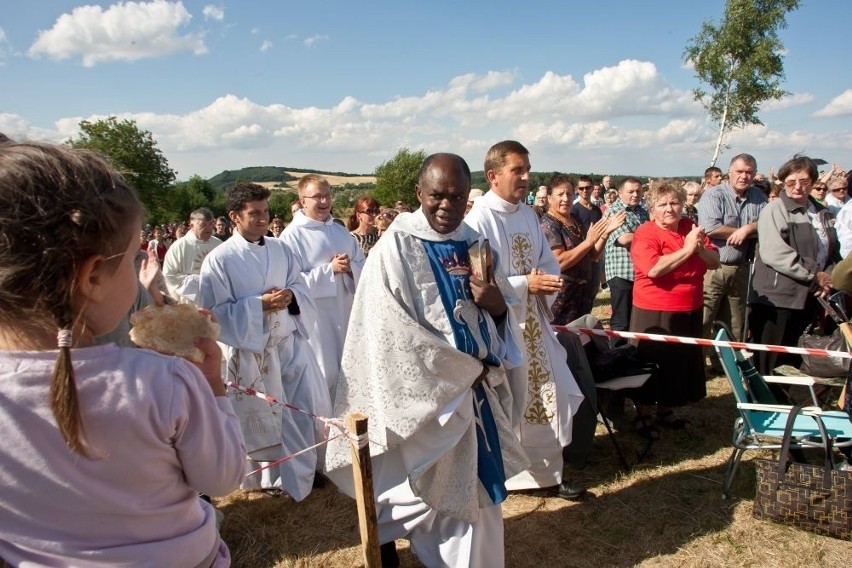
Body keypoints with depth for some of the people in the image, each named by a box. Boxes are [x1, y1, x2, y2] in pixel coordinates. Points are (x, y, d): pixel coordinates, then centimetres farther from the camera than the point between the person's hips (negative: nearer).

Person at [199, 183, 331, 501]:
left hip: (290, 342, 5)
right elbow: (216, 313, -13)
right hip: (251, 350, -4)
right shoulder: (219, 260, -11)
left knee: (310, 408, 8)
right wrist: (259, 304, -21)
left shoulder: (280, 249, 4)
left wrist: (290, 296, -13)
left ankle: (303, 469, 31)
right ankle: (271, 477, 33)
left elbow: (301, 288, 10)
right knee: (263, 418, 10)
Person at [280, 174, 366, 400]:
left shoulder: (341, 231, 10)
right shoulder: (292, 235, -10)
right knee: (323, 376, 1)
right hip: (315, 317, -7)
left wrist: (350, 268, -11)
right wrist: (330, 269, -20)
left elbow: (363, 266, 11)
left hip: (345, 313, 7)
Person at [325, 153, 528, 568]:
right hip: (423, 395, -6)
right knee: (420, 493, 6)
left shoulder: (472, 244, 6)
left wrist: (498, 306, -13)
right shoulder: (395, 248, -13)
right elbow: (391, 334, -17)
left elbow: (491, 322, 11)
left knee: (471, 490, 17)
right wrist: (461, 370, -13)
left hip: (474, 389, 6)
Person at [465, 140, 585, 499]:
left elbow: (549, 263, 12)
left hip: (533, 323, 7)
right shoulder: (479, 218, -16)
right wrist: (525, 284, -22)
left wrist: (547, 283, -10)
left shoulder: (528, 214, 8)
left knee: (546, 398, 12)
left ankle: (547, 473, 29)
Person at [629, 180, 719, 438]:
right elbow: (653, 269, -29)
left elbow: (715, 262, 4)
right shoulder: (645, 234, -14)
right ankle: (643, 415, 21)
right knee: (652, 366, 5)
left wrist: (700, 248, -17)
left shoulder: (690, 227, 5)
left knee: (682, 363, 17)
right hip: (654, 313, -7)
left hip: (689, 311, 7)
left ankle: (665, 410, 34)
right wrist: (687, 249, -26)